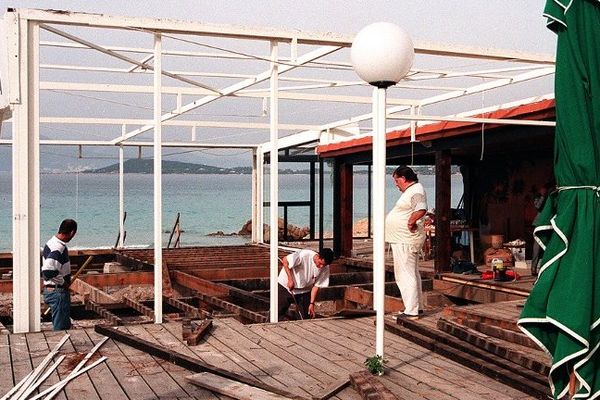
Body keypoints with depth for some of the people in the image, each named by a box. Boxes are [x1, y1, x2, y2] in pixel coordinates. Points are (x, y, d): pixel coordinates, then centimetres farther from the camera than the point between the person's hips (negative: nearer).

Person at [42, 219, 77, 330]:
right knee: (61, 329, -1)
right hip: (58, 292, -10)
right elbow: (48, 272, -33)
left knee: (66, 325, 19)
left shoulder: (51, 242, 8)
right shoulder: (59, 249, -23)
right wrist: (63, 282, -19)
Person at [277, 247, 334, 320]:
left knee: (306, 316, 1)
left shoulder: (325, 269, -17)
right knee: (279, 311, -2)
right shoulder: (304, 255, -31)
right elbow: (285, 260, -24)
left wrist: (311, 303, -12)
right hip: (286, 285, -4)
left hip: (304, 290, 4)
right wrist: (290, 279, -26)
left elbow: (316, 285, -9)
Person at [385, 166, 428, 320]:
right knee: (412, 274, 18)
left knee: (406, 275, -9)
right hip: (402, 240, 11)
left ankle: (411, 311, -7)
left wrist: (411, 222, -24)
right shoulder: (410, 190, 17)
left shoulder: (416, 191, -17)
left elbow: (421, 210, -35)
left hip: (406, 241, -11)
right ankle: (417, 306, 28)